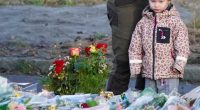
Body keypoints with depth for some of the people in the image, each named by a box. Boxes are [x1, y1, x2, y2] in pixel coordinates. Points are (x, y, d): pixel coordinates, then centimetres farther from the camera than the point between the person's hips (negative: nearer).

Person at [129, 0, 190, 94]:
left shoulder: (176, 22, -4)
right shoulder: (143, 23, 6)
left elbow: (182, 46, -6)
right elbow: (135, 46, 10)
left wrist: (179, 65, -16)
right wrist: (135, 67, 4)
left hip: (169, 73, -4)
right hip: (148, 74, 4)